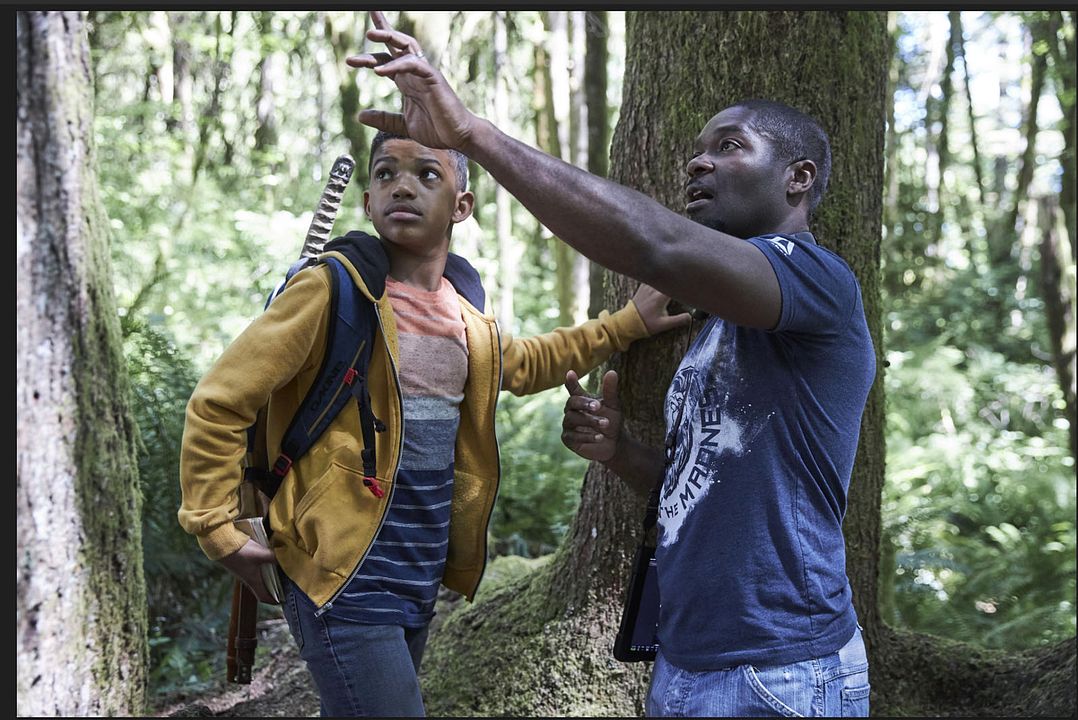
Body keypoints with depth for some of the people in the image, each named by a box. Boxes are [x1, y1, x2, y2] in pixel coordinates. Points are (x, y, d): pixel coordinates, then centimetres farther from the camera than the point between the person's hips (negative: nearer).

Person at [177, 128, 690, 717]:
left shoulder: (463, 306, 8)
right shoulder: (334, 290, -13)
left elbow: (518, 364, 29)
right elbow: (218, 403, -10)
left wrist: (627, 324, 24)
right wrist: (219, 534, -9)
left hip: (420, 580, 7)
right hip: (346, 581, -7)